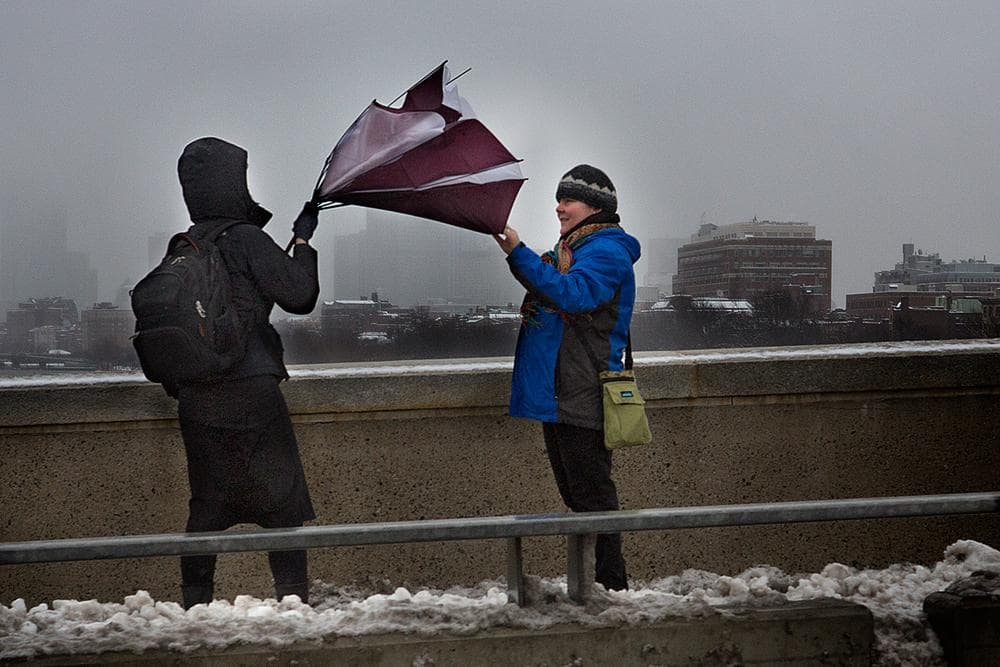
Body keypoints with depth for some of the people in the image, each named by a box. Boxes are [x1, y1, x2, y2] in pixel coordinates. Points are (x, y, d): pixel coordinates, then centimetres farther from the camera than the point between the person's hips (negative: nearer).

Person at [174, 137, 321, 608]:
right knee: (281, 498, 3)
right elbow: (300, 296, -6)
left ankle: (195, 604, 13)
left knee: (207, 501, 11)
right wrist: (303, 241, 7)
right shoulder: (246, 240, -11)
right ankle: (293, 596, 3)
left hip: (195, 398, 6)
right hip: (250, 392, -6)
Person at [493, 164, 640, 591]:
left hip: (583, 398, -10)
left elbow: (573, 294, -27)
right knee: (577, 496, 14)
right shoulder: (571, 248, 21)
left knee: (592, 496, -7)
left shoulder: (607, 251, -11)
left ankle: (611, 584, -3)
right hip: (557, 396, 10)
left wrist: (519, 253, -29)